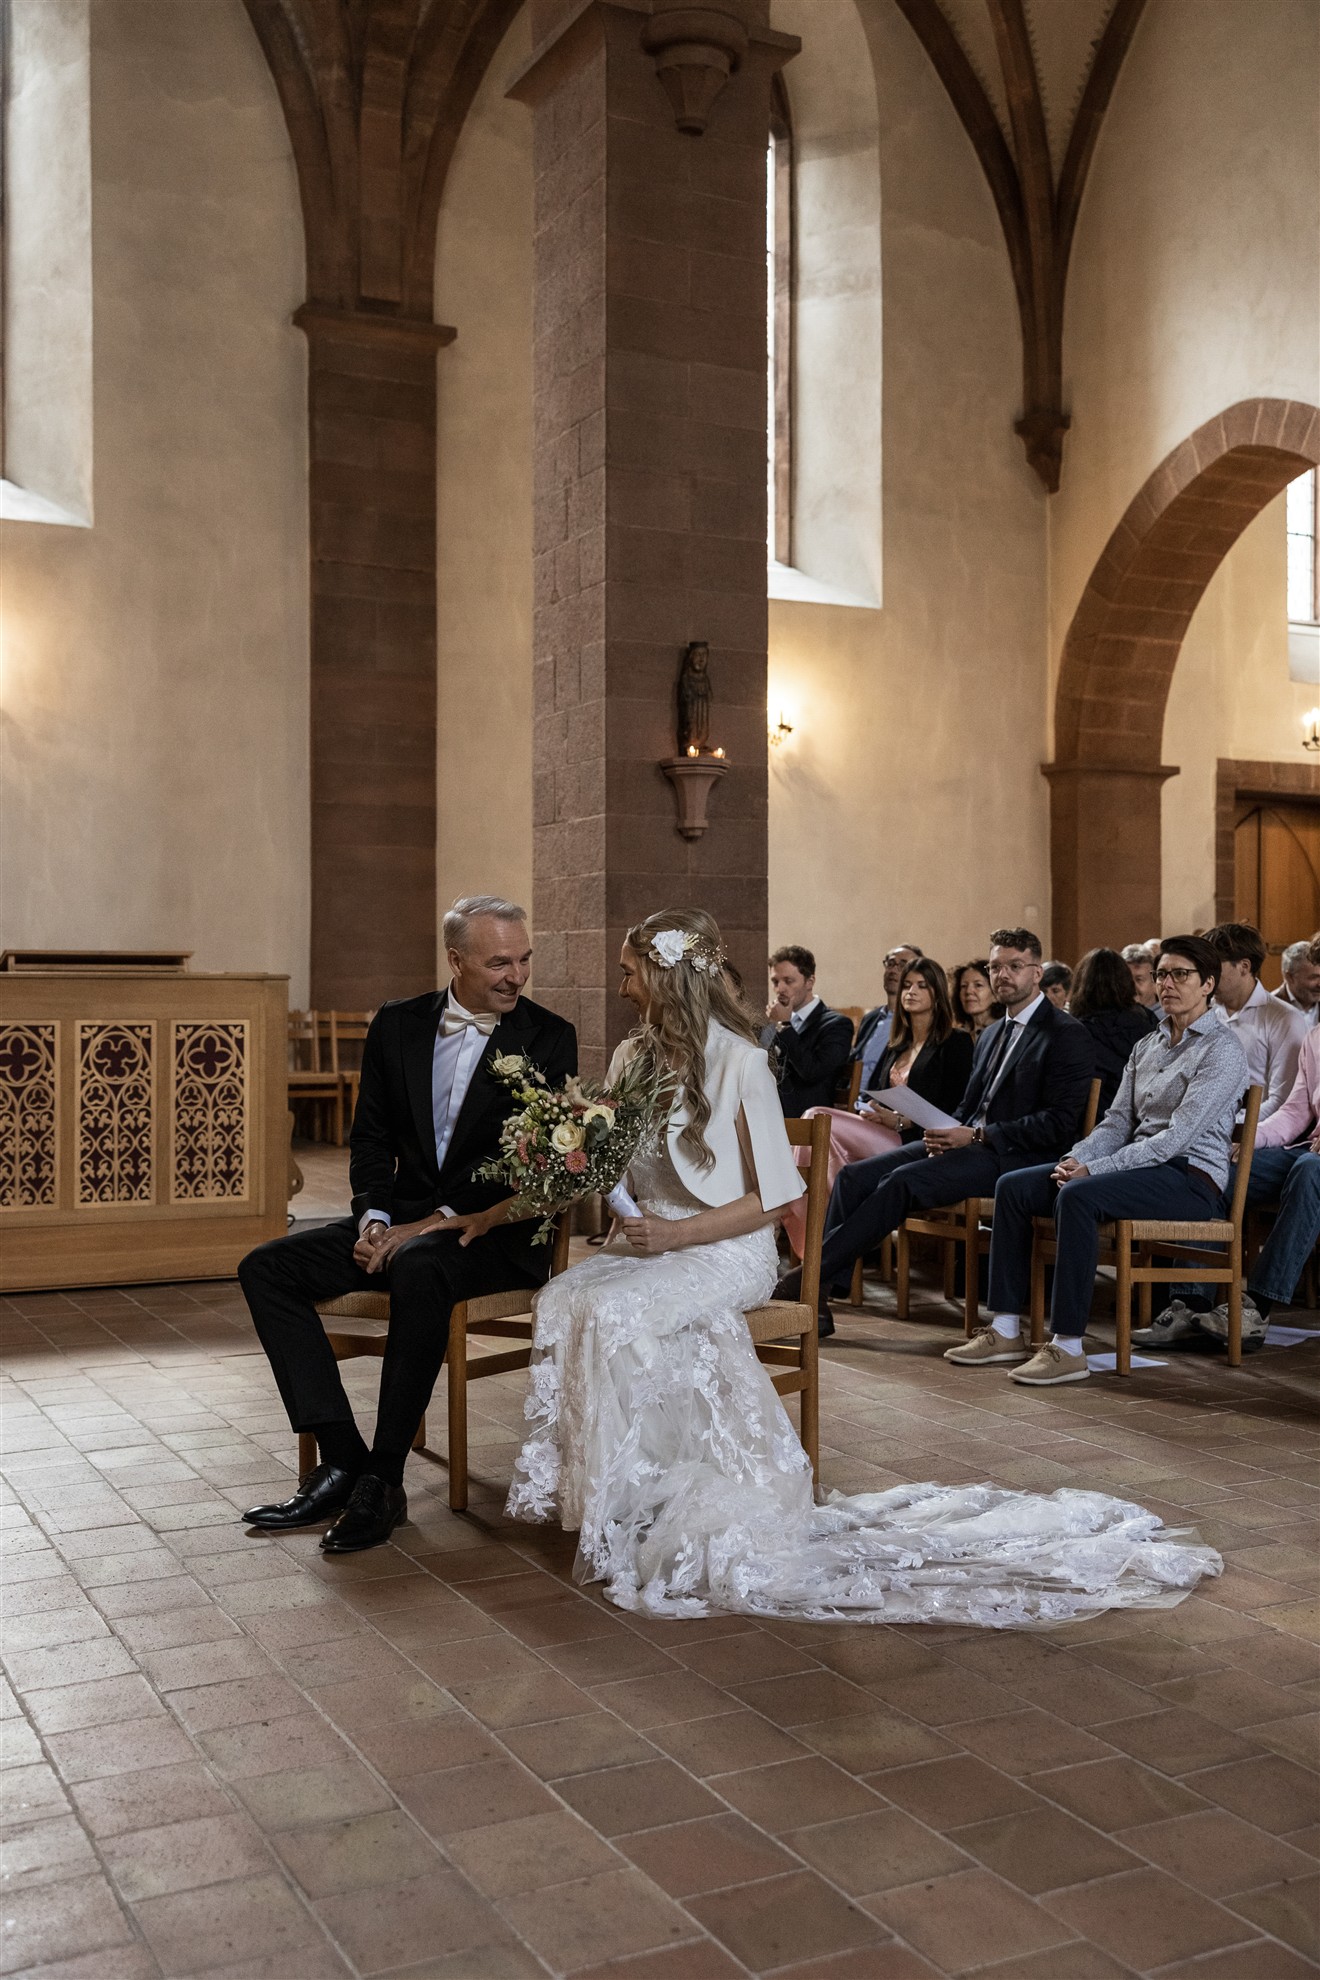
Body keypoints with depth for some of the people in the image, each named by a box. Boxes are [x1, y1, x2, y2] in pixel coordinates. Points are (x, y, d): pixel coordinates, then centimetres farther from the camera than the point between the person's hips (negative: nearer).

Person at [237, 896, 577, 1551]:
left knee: (419, 1270, -37)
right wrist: (373, 1216, -8)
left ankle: (383, 1479, -25)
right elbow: (371, 1137, 11)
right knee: (266, 1268, -11)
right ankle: (342, 1459, -14)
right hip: (403, 1219, 6)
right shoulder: (398, 1025, 8)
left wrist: (436, 1220, -19)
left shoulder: (548, 1039, -4)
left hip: (495, 1232, -5)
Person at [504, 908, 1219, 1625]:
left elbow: (771, 1199, -8)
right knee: (564, 1297, -25)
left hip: (721, 1251, -6)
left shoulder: (737, 1061, -8)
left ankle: (629, 1508, -14)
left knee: (613, 1314, -31)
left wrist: (677, 1234, -18)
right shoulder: (632, 1056, 11)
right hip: (645, 1241, 6)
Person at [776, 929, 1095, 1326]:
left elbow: (1058, 1124, -13)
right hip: (969, 1144, 8)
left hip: (1014, 1157, -8)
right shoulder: (992, 1034, 23)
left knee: (902, 1181, -29)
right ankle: (818, 1294, -16)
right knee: (855, 1176, -11)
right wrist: (945, 1133, 1)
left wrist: (977, 1135, -17)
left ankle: (813, 1276, -25)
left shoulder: (1068, 1036, -4)